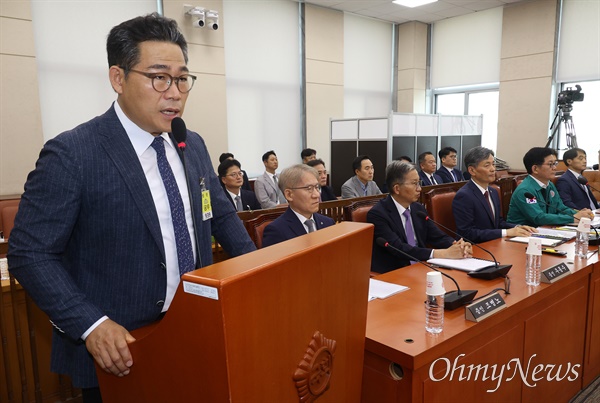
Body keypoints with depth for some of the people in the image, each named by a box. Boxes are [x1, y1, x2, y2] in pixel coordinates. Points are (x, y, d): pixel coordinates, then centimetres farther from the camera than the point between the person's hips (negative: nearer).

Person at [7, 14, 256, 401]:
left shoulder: (194, 146, 2)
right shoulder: (71, 154, -16)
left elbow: (223, 215, 11)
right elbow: (30, 253, -14)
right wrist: (91, 324, -23)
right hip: (119, 352, -5)